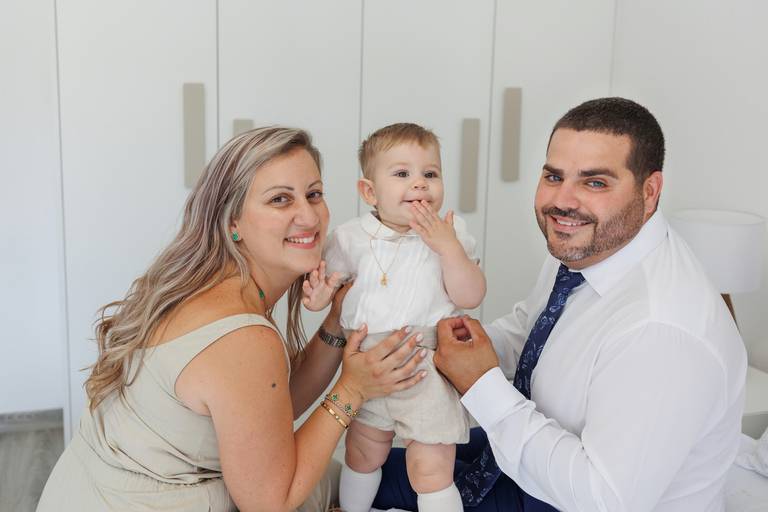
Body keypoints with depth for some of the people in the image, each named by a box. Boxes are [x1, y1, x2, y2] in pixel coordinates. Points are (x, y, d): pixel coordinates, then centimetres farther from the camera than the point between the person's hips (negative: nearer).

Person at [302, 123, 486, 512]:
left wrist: (448, 247, -27)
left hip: (427, 375, -3)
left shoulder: (450, 235, -8)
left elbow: (471, 297, -15)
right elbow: (328, 280, 4)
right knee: (361, 456, 23)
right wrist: (319, 295, -19)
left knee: (431, 470, 0)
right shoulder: (353, 237, -5)